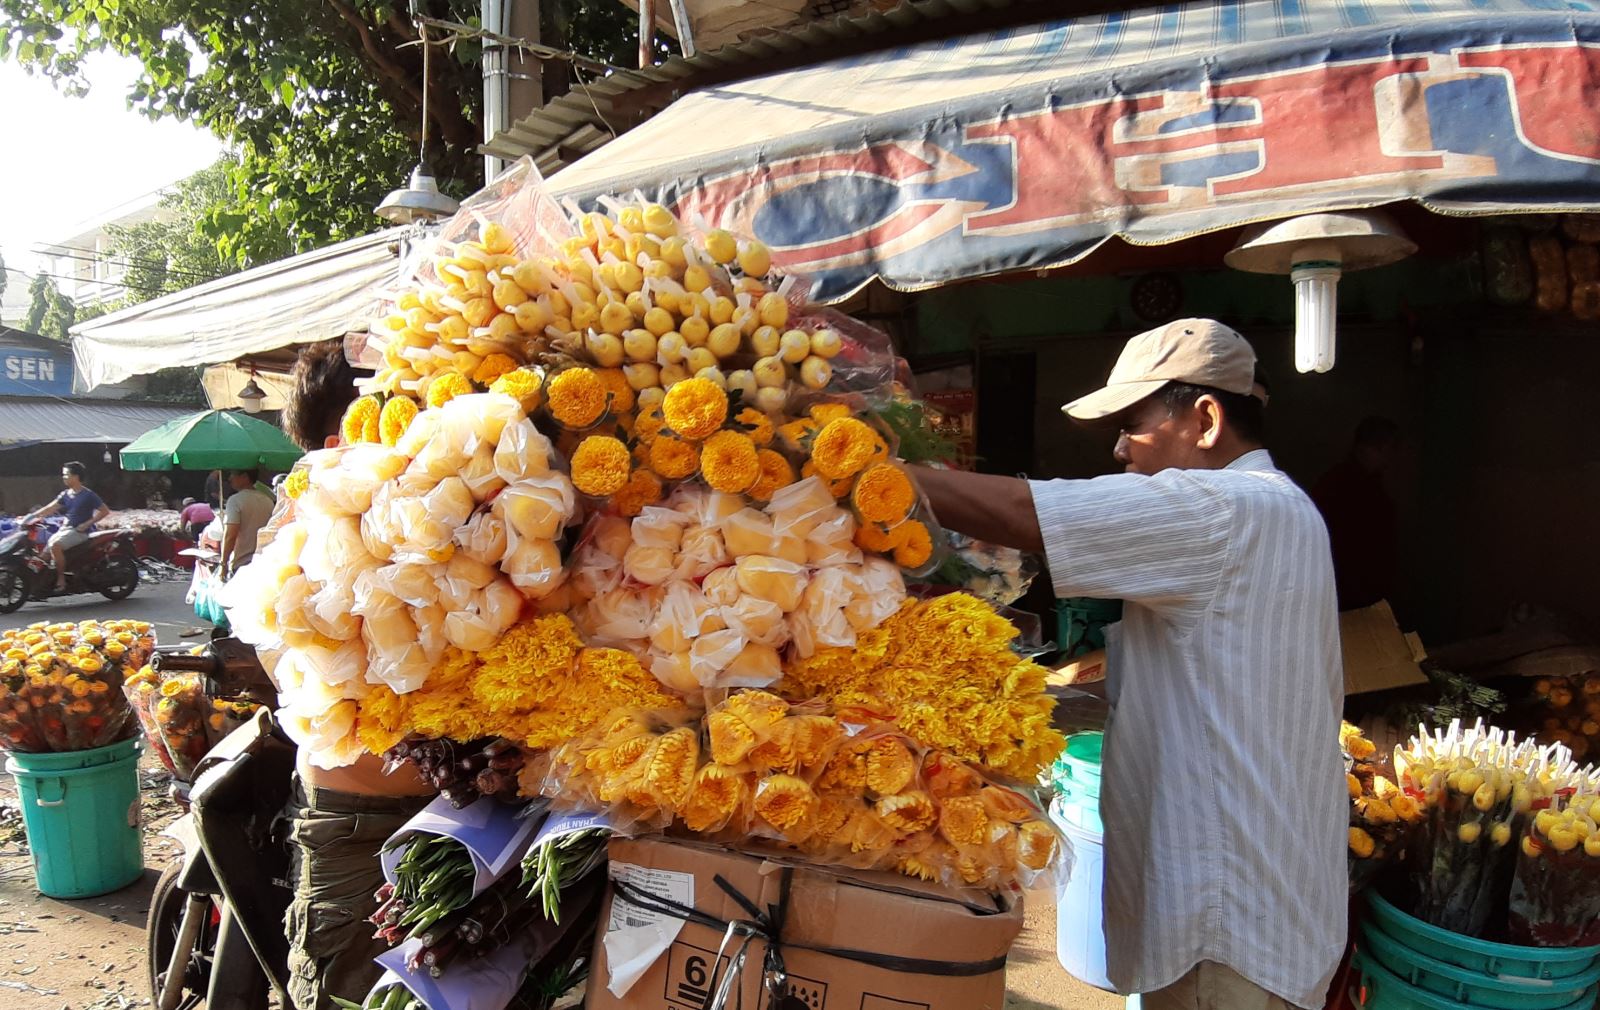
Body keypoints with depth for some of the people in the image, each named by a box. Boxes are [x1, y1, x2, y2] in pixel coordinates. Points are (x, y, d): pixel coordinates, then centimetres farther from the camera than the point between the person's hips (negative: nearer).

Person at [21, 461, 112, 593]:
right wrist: (32, 516, -6)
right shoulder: (65, 494, 12)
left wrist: (87, 524, -16)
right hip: (65, 528, 8)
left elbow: (105, 511, -11)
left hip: (79, 532, -8)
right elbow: (51, 508, 6)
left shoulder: (88, 495, -9)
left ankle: (61, 580, -21)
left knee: (55, 545, -28)